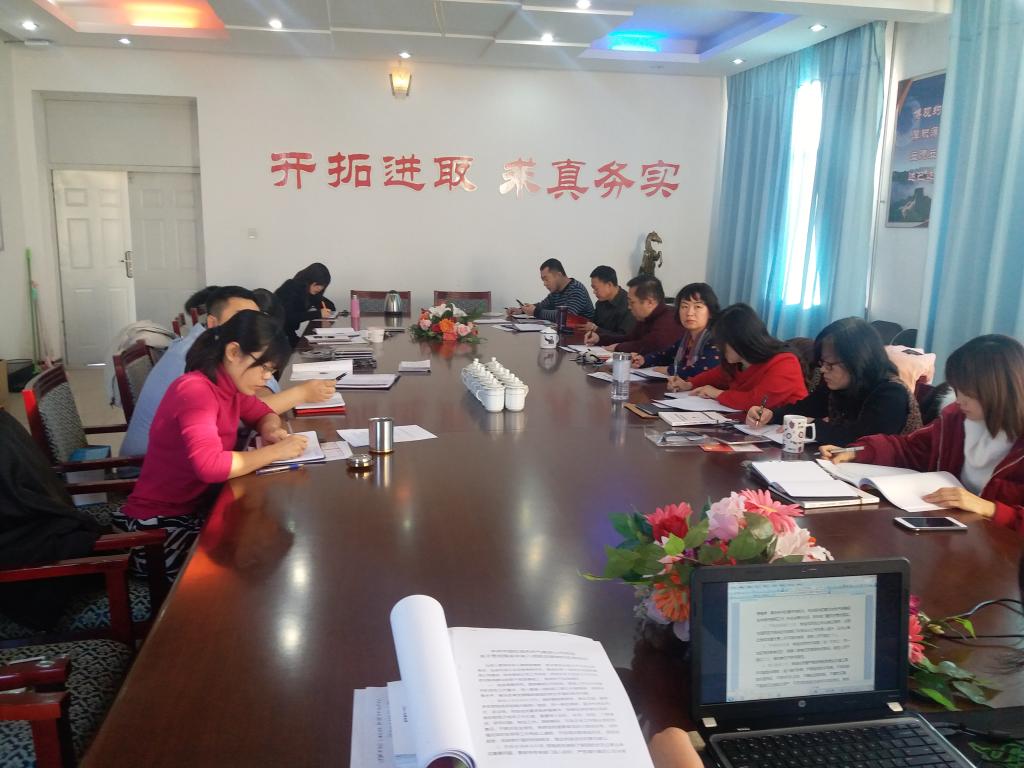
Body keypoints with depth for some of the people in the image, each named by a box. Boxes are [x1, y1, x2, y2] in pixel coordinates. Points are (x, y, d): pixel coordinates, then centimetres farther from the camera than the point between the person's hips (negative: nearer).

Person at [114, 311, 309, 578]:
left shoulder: (229, 385, 1)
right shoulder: (196, 390, -25)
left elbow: (264, 414, 17)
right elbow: (209, 465, -38)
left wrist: (271, 430, -7)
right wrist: (275, 451, -28)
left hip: (196, 506, 8)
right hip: (158, 523, -8)